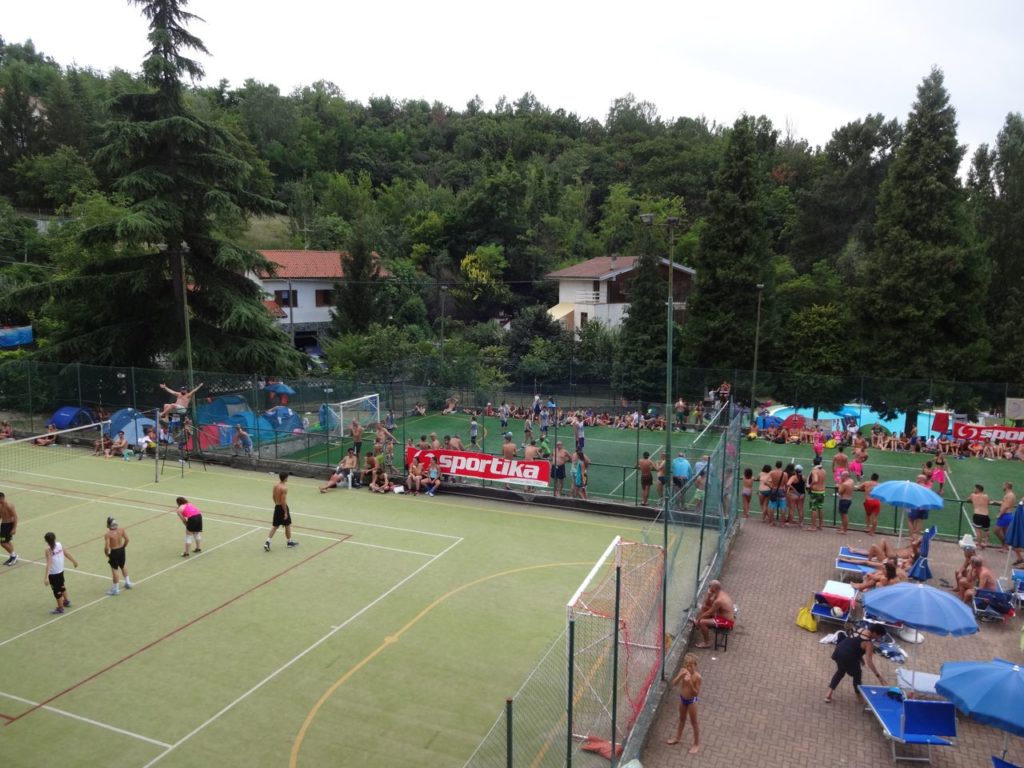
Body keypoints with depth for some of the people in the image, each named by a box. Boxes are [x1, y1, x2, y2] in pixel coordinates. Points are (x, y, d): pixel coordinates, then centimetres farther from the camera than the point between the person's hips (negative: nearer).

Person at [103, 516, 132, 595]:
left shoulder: (108, 534, -23)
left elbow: (107, 547, -25)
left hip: (114, 552, -6)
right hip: (121, 550, 6)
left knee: (114, 569, 7)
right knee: (122, 566, 26)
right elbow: (127, 539, -4)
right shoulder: (121, 529, -8)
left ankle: (116, 589, 18)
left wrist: (106, 554, -6)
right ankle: (128, 583, 39)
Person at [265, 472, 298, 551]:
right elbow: (283, 501, -23)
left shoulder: (276, 485, 2)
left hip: (277, 507, 7)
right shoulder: (284, 488, -23)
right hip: (282, 507, -7)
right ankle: (290, 541, 25)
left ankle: (268, 542, 1)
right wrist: (286, 512, -18)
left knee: (275, 526, 11)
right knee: (287, 525, 11)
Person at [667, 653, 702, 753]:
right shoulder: (683, 671, -13)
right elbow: (673, 684, -16)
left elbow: (696, 693, -24)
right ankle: (678, 737, 45)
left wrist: (690, 682, -37)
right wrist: (680, 676, -31)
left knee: (693, 722, 12)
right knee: (682, 719, 25)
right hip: (682, 698, 5)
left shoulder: (697, 677, -26)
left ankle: (697, 744, 29)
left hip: (692, 700, -5)